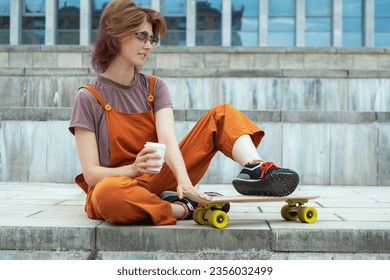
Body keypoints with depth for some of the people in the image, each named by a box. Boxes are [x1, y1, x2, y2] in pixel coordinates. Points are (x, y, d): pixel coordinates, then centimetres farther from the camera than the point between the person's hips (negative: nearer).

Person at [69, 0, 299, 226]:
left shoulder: (155, 87, 7)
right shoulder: (88, 98, -5)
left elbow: (168, 138, -12)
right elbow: (91, 174, -11)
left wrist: (184, 180, -31)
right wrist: (132, 170, -30)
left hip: (160, 179, 4)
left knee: (222, 114, -4)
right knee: (107, 193, -43)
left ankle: (256, 169, -33)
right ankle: (185, 209, -20)